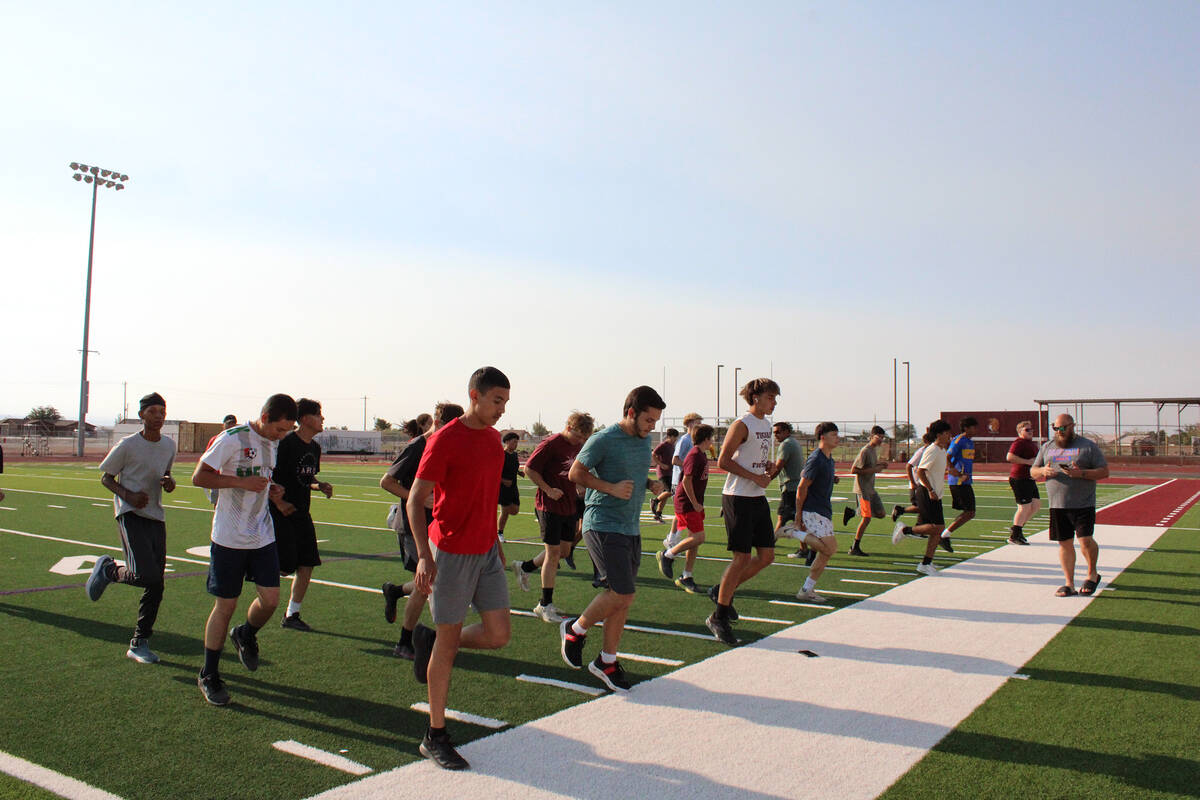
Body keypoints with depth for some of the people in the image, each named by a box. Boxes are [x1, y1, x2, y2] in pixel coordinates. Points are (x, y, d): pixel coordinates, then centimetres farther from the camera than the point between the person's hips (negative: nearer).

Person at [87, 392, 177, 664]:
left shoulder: (169, 445, 9)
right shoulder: (128, 445, -8)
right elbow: (106, 477, 0)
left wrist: (169, 483, 1)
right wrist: (128, 495, -17)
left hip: (156, 516, 6)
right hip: (130, 515, -6)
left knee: (156, 586, 3)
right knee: (146, 575, -22)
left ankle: (139, 643, 15)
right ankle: (109, 570, 11)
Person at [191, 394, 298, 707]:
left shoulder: (272, 442, 8)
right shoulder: (231, 439, -14)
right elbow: (199, 477, -13)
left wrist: (271, 490, 3)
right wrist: (242, 482, -21)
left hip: (263, 536, 6)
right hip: (229, 538, -6)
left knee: (270, 599, 1)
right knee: (225, 606, 1)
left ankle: (246, 635, 34)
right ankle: (209, 675, 19)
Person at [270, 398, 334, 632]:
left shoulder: (315, 447, 10)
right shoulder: (286, 443, -14)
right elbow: (266, 475, -14)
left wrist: (320, 486, 3)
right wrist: (279, 502, -18)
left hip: (302, 514, 8)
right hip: (282, 514, -8)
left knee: (307, 565, 5)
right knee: (285, 566, -9)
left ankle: (291, 615, 16)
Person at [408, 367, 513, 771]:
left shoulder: (494, 438, 9)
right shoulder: (444, 440, -14)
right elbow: (415, 500, -14)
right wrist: (424, 555, -23)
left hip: (486, 551, 7)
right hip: (451, 552, -7)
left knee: (498, 635, 3)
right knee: (449, 641, 2)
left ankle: (430, 641, 29)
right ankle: (435, 736, 17)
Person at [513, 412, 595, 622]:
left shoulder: (578, 446, 9)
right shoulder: (551, 444, -14)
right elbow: (529, 469, -14)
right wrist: (548, 490, -16)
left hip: (568, 506, 8)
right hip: (549, 506, -8)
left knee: (564, 551, 13)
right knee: (553, 552, -5)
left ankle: (524, 567, 34)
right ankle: (545, 605, 5)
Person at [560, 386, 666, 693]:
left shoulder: (645, 440, 11)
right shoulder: (603, 440, -12)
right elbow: (576, 473, -8)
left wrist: (651, 485, 8)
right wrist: (611, 488, -17)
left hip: (632, 528, 8)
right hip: (603, 526, -8)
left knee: (621, 598, 9)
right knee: (623, 594, -12)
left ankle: (607, 661, 23)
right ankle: (575, 629, 12)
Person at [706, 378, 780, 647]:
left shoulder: (766, 425, 15)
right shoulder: (742, 425, -11)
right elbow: (723, 462, -15)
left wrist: (767, 468, 4)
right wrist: (754, 477, -18)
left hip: (758, 499, 9)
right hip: (738, 498, -9)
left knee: (767, 556, 8)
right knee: (742, 558, -8)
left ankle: (724, 591, 25)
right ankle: (719, 618, 4)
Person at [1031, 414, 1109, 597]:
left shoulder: (1088, 446, 2)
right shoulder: (1047, 447, 14)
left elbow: (1104, 472, -2)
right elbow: (1033, 472, 16)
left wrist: (1081, 473, -18)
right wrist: (1043, 472, -8)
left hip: (1083, 505, -4)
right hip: (1057, 506, 4)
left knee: (1085, 540, -11)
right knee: (1064, 543, 6)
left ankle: (1092, 574, 16)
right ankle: (1069, 584, 13)